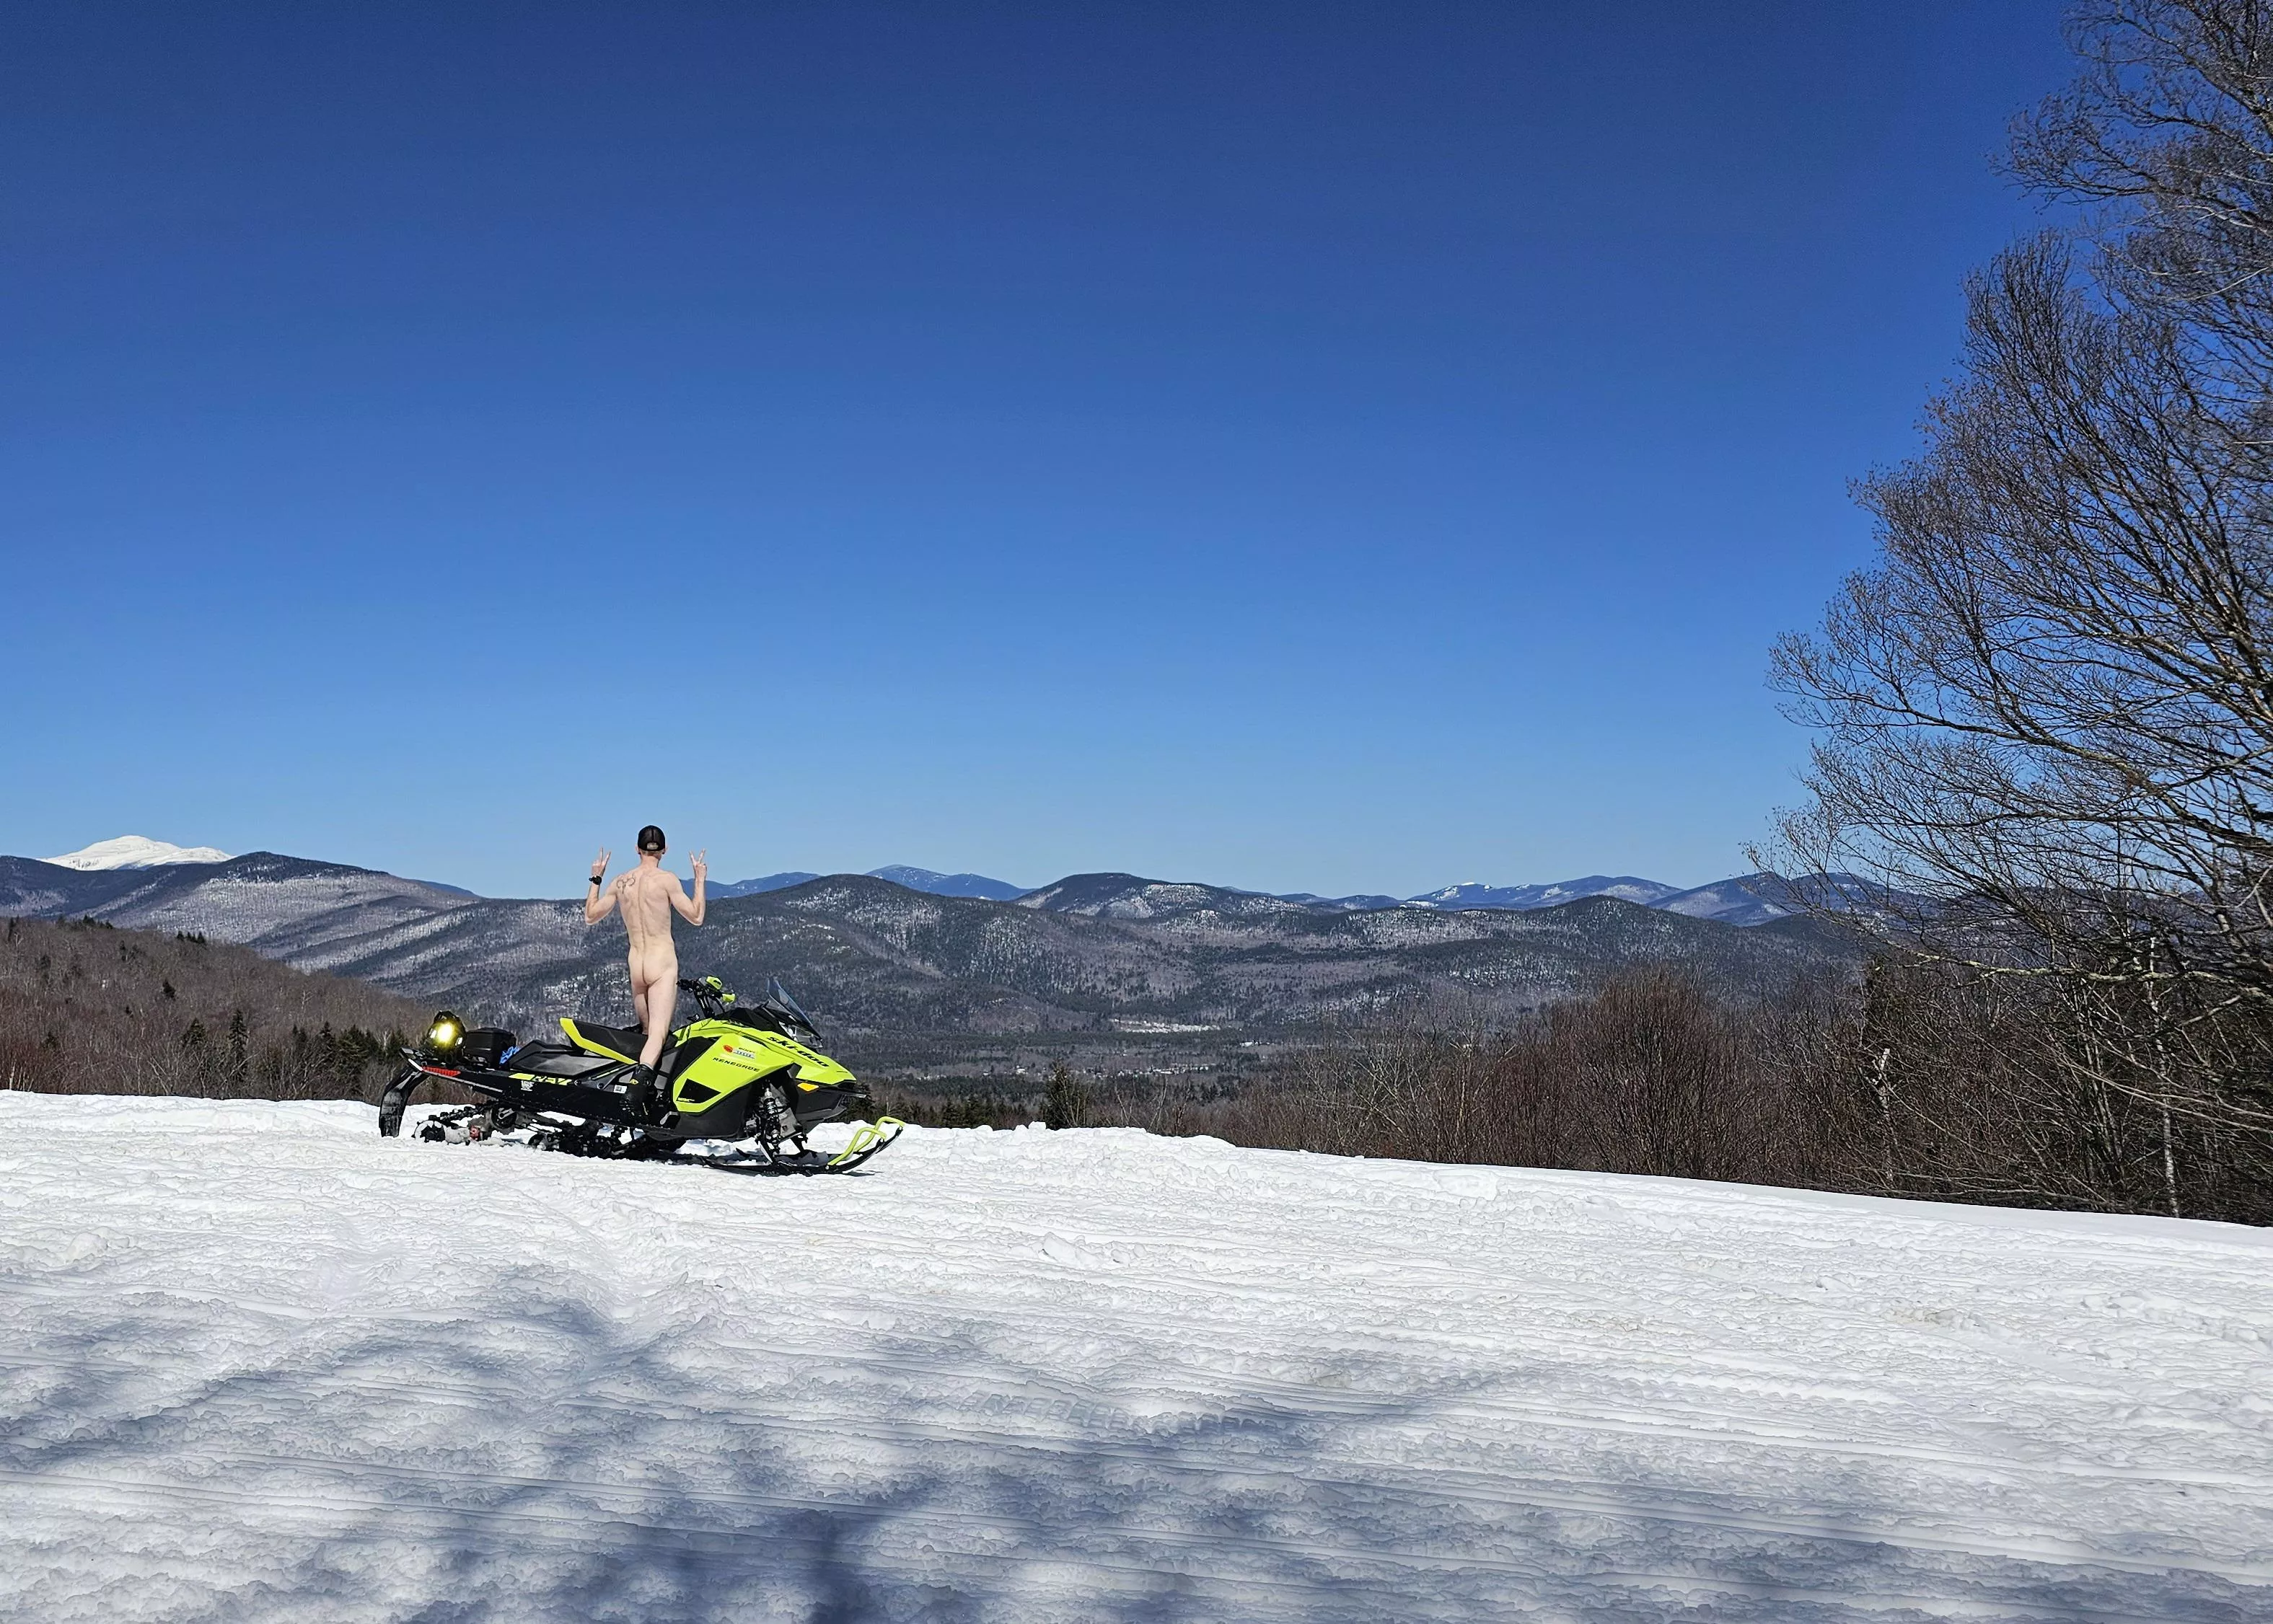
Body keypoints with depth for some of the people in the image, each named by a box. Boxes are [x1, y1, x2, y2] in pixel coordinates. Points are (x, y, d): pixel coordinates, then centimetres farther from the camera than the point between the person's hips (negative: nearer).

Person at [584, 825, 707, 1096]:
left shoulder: (621, 882, 8)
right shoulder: (666, 879, -6)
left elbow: (590, 916, 20)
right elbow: (696, 917, -3)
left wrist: (595, 879, 29)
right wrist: (700, 880, 6)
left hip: (635, 965, 6)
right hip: (662, 962, -5)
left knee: (646, 1031, 19)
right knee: (658, 1032, -19)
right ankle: (643, 1072, -45)